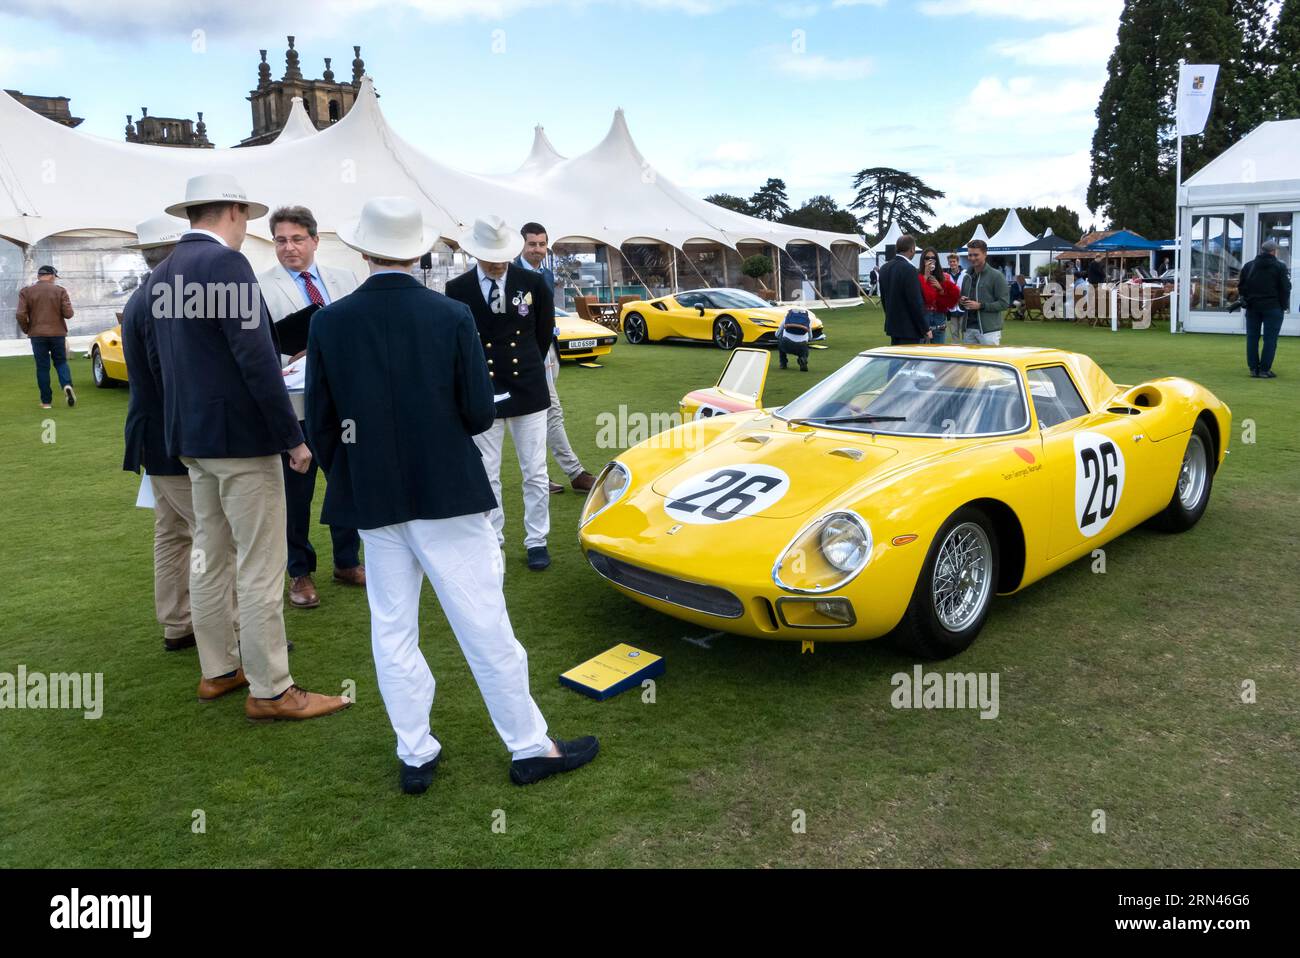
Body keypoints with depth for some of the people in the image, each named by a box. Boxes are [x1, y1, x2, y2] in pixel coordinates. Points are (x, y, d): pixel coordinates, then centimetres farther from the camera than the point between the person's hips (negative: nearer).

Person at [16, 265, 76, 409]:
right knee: (61, 362, 13)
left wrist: (26, 330, 8)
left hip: (37, 334, 0)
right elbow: (68, 314, -7)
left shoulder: (26, 292, 0)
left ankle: (46, 401, 6)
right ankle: (67, 385, -17)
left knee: (42, 367, 6)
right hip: (58, 333, 0)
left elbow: (21, 315, -8)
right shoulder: (60, 291, -2)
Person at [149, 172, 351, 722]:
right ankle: (271, 691, 3)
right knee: (260, 566, -4)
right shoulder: (226, 263, -15)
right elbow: (256, 357, -22)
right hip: (241, 436, -9)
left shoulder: (163, 274, 12)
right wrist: (292, 437, -18)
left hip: (192, 436, 10)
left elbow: (157, 360, 18)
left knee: (209, 556, 15)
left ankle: (218, 670, 27)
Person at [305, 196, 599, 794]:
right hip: (445, 494, -3)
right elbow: (480, 414, -8)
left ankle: (415, 756, 22)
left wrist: (350, 480, 16)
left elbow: (319, 425, 0)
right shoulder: (451, 317, -10)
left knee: (392, 628, 14)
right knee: (484, 625, 4)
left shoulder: (329, 323, -3)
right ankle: (530, 747, 15)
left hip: (371, 499, 3)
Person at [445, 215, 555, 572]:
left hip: (528, 391, 1)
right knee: (486, 475, 7)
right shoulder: (457, 289, -4)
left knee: (535, 473, 6)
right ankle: (494, 540, 21)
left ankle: (536, 541, 19)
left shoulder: (533, 283, -2)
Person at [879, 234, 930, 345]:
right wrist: (926, 329, -11)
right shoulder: (909, 270, -19)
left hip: (892, 325, 8)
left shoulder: (884, 268, 6)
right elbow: (916, 302, -19)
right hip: (910, 328, -8)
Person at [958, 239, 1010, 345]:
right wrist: (962, 302, -1)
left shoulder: (996, 276, -4)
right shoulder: (968, 277, 14)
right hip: (969, 329, 6)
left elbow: (1004, 303, -10)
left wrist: (980, 305, -18)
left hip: (989, 330, -6)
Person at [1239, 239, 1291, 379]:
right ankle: (1264, 369, -4)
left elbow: (1241, 286, 9)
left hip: (1252, 308, 4)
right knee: (1270, 339, -1)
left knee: (1252, 338, 8)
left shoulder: (1248, 266, 7)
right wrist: (1284, 305, 3)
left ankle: (1253, 368, 9)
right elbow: (1285, 288, -6)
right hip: (1272, 308, -4)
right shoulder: (1280, 266, -5)